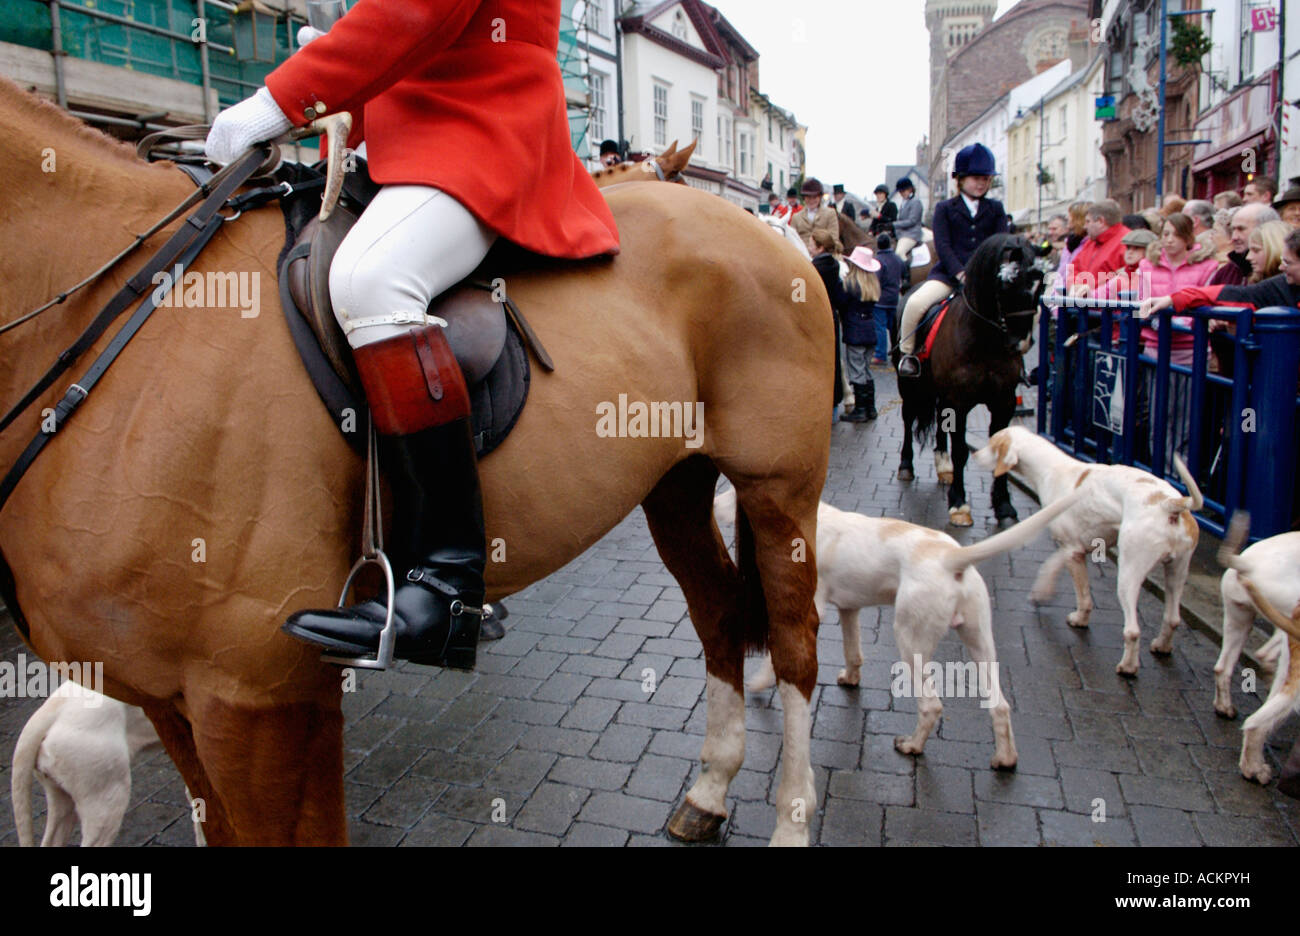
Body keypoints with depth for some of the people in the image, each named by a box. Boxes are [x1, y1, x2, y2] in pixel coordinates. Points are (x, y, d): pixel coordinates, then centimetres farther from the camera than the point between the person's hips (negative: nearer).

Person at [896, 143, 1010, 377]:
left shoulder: (996, 209, 16)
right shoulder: (945, 208, 8)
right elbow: (942, 246, -4)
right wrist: (961, 274, -18)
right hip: (948, 273, -2)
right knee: (915, 302, -29)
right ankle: (907, 353, -6)